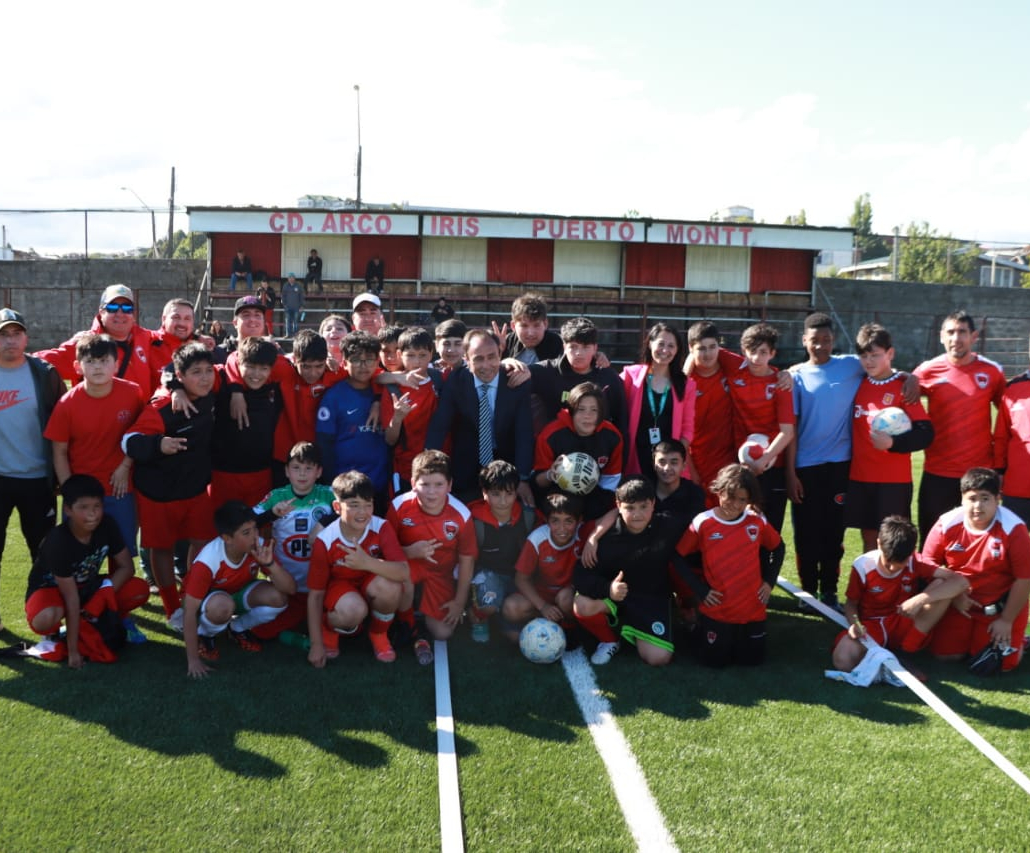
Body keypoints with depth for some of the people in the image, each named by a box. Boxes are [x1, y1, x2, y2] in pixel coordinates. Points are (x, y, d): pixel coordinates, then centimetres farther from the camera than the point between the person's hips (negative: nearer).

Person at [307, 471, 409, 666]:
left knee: (389, 585, -33)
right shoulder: (325, 541, -22)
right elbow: (315, 594, -14)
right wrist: (316, 644, -14)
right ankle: (329, 627, 3)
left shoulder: (381, 528, -22)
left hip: (371, 588, 2)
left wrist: (368, 563, -51)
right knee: (352, 609, -37)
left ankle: (378, 634, -1)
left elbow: (404, 573, -33)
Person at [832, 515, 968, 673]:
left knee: (942, 585, -22)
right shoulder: (862, 566, -12)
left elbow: (961, 582, -22)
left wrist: (920, 599, -33)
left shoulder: (915, 563, -11)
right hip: (870, 627, -2)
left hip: (904, 626, 2)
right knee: (843, 660, -37)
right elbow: (851, 603, 1)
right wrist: (854, 624, -22)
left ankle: (906, 649, -15)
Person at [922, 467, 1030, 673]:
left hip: (1002, 606, -3)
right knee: (944, 653, -6)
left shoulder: (1013, 529, -19)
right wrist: (954, 596, -10)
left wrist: (1006, 620, -12)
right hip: (961, 604, 3)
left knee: (1003, 663, -12)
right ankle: (972, 634, 24)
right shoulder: (946, 524, -11)